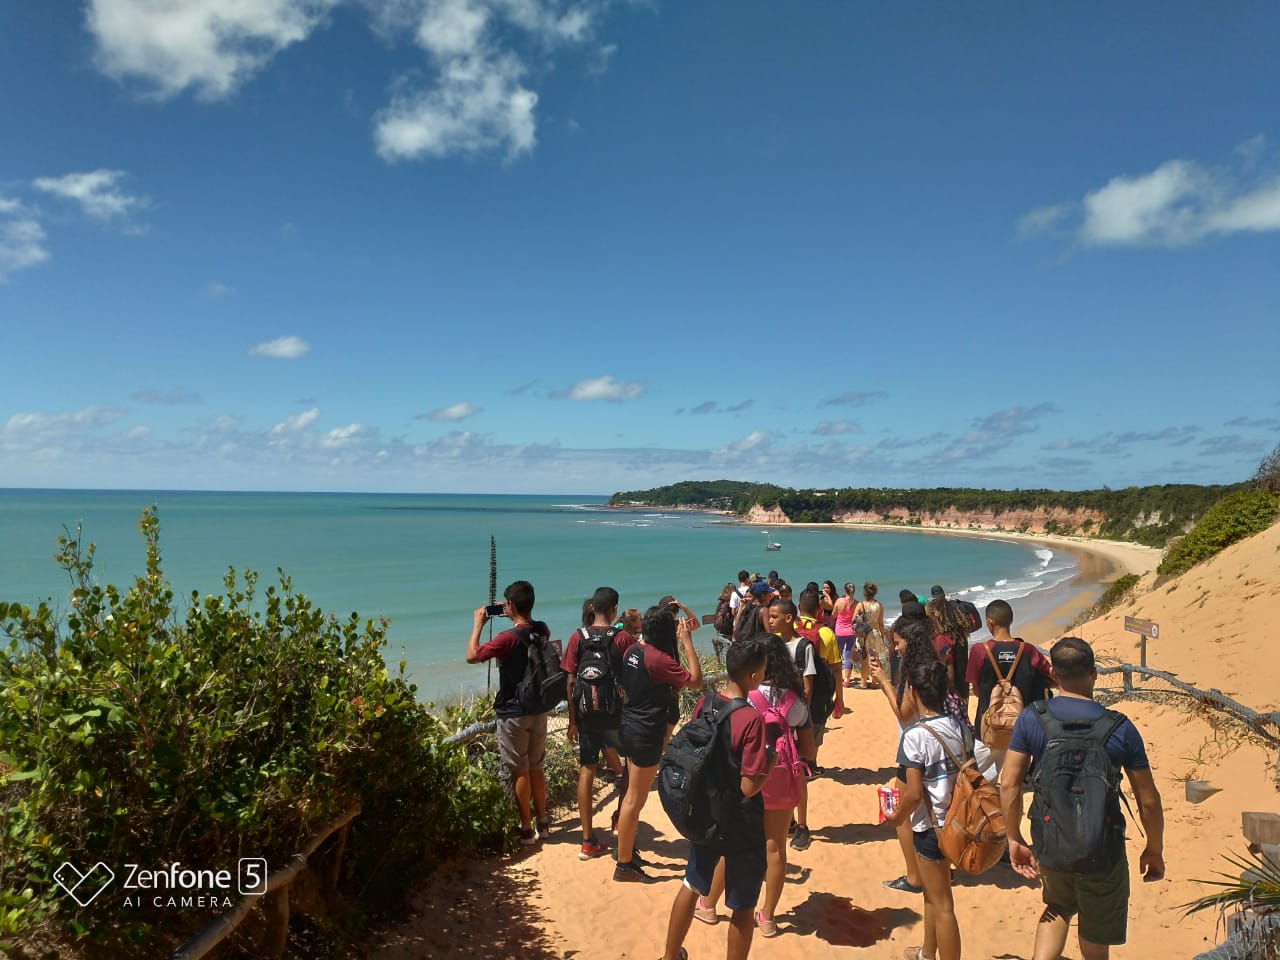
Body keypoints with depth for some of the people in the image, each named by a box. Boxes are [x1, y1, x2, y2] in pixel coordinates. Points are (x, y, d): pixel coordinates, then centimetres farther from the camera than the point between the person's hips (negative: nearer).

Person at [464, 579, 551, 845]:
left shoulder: (508, 638, -21)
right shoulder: (543, 631, -1)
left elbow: (472, 656, -13)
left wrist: (478, 624, -4)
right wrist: (513, 617, 16)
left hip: (513, 714, -6)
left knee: (520, 772, 3)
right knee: (536, 767, 17)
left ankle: (526, 830, 10)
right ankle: (542, 822, 26)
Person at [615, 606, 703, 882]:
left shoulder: (633, 651, 2)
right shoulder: (658, 658, -23)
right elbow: (696, 680, -21)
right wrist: (687, 641, -16)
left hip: (631, 728, 9)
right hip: (646, 734, -9)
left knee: (633, 795, 21)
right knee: (635, 800, 3)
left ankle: (628, 852, 35)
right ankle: (624, 866, 14)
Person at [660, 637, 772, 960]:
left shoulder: (704, 704, -6)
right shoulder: (752, 719, -26)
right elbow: (749, 787, -25)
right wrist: (769, 758, -10)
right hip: (741, 824, -6)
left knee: (691, 885, 26)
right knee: (742, 906, 13)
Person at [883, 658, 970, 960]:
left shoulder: (915, 735, -22)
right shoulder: (959, 727, -2)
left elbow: (914, 793, -21)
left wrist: (897, 817, -3)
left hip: (930, 827, -8)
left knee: (941, 904, 5)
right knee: (932, 892, 26)